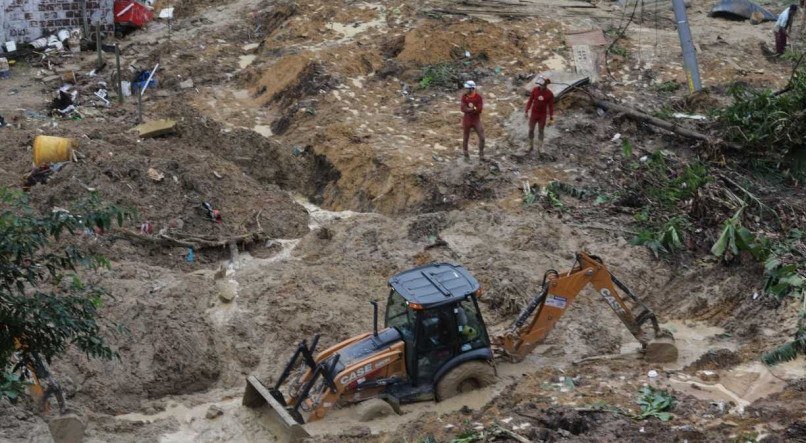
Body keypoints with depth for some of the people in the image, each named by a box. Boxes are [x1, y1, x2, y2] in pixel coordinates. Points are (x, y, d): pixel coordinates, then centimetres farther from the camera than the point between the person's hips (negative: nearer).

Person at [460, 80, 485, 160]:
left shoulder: (478, 97, -11)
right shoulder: (464, 96, -8)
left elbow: (479, 109, -15)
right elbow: (463, 109, -15)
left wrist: (468, 109, -20)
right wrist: (474, 109, -24)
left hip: (476, 120, -1)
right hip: (467, 120, 1)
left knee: (482, 137, -5)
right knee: (465, 138, 9)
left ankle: (481, 155, 10)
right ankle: (466, 155, 24)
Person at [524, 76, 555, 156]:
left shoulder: (550, 94, -17)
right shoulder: (535, 90, -14)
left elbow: (551, 106, -8)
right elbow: (530, 101, -4)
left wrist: (551, 119, -5)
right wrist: (526, 112, -1)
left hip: (543, 115, -1)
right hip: (534, 114, 1)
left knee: (540, 132, 9)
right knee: (531, 130, 9)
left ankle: (539, 149, 23)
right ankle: (531, 147, 30)